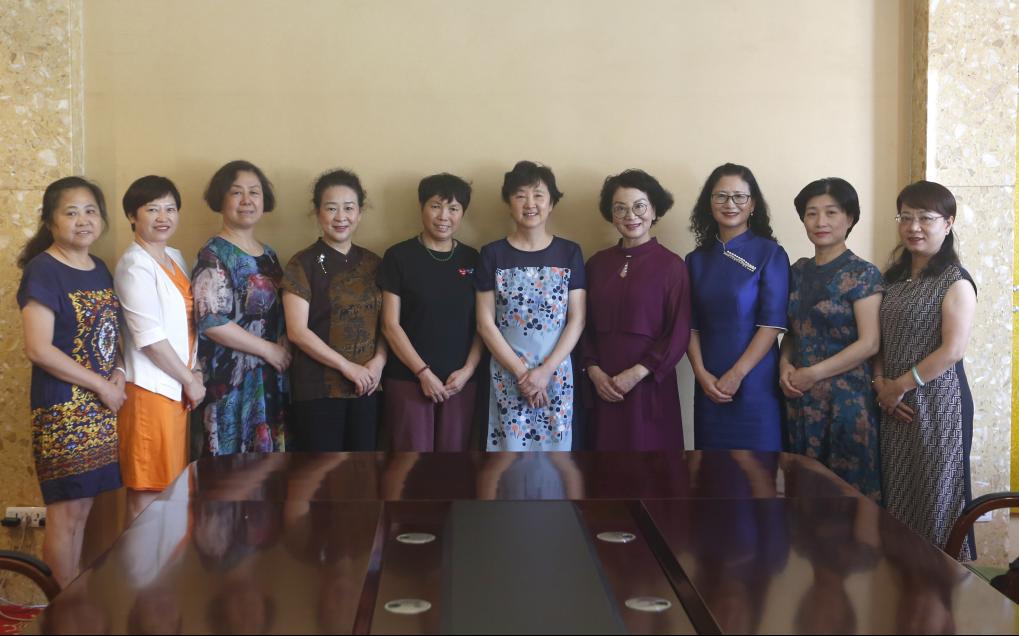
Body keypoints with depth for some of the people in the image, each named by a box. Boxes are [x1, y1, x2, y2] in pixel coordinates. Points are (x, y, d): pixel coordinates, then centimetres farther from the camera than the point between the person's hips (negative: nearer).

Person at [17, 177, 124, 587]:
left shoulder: (101, 270, 11)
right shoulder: (42, 271, -11)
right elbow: (39, 349, -18)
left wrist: (119, 374, -1)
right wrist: (101, 385, -14)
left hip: (100, 408, 7)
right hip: (61, 410, -7)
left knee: (82, 508, 13)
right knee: (66, 511, 0)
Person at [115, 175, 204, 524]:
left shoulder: (175, 257, 14)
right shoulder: (135, 265, -12)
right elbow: (150, 337, -17)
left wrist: (194, 371, 4)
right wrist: (190, 380, -9)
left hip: (175, 387, 8)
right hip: (149, 388, -8)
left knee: (166, 486, 13)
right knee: (146, 493, -2)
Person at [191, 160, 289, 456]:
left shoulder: (268, 255, 14)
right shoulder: (214, 256, -8)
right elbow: (210, 321, -17)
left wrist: (283, 350, 1)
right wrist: (268, 349, -13)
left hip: (272, 379, 7)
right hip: (232, 380, -7)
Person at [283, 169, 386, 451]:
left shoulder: (372, 263, 10)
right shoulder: (303, 264, -5)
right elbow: (297, 331, -11)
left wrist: (379, 361, -7)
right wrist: (348, 367, -13)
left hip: (367, 387, 5)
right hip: (318, 389, -5)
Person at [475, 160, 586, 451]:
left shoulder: (569, 253, 3)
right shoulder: (493, 254, 1)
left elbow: (576, 320, 0)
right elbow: (485, 323, -2)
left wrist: (546, 371, -10)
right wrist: (521, 372, -9)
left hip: (557, 375, 1)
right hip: (507, 375, -1)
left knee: (553, 447, 4)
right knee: (510, 447, 0)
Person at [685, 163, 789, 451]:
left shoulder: (770, 254, -2)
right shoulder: (696, 259, 9)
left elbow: (772, 323, -9)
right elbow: (691, 325, 6)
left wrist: (737, 374, -13)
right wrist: (701, 373, -7)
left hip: (755, 382, -3)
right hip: (709, 385, 3)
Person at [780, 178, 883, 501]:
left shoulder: (863, 275, -7)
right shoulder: (799, 271, 10)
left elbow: (869, 343, -13)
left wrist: (814, 373, -14)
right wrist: (785, 365, -4)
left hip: (847, 399, -5)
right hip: (801, 399, 5)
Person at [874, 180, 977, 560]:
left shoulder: (955, 281, -8)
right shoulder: (894, 277, 12)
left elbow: (953, 350, -16)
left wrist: (900, 385, -12)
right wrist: (880, 384, -4)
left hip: (937, 402, -6)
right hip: (895, 404, 6)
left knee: (936, 495, 0)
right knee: (897, 493, 10)